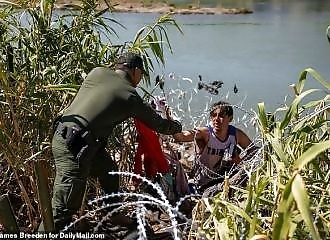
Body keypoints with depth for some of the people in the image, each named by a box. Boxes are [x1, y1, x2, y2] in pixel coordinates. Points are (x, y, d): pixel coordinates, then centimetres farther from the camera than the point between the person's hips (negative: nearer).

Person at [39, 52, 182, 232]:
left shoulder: (97, 72, 8)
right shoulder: (130, 96, -5)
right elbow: (158, 124, 7)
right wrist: (177, 127, 28)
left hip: (63, 135, 9)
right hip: (74, 146, -9)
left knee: (109, 171, 23)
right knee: (64, 208, -4)